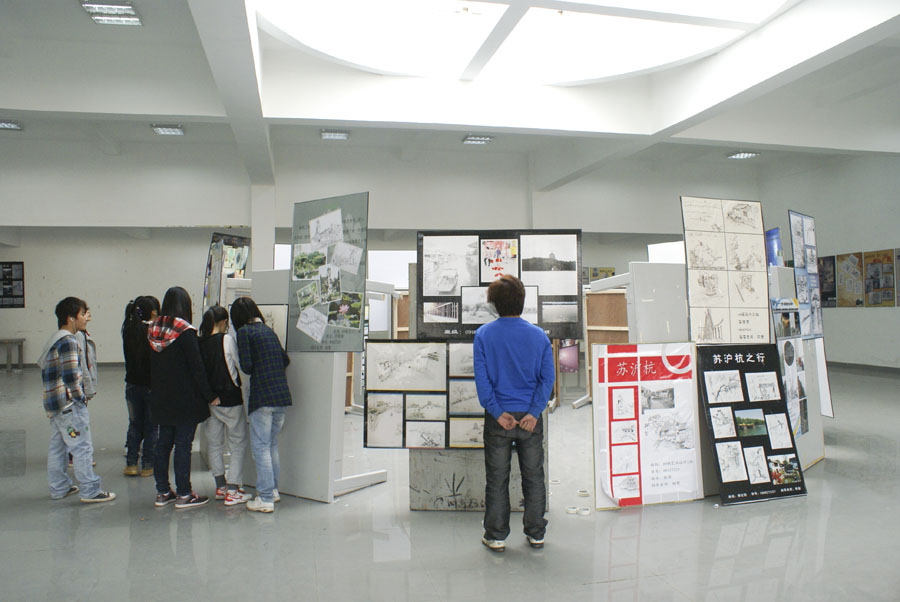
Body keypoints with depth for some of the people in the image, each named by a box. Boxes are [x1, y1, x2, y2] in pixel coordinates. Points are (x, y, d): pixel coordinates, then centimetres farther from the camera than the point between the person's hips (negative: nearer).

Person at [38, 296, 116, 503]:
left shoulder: (55, 339, 15)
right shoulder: (68, 341, -17)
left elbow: (43, 364, 23)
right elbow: (70, 375, -24)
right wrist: (81, 396, -10)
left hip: (53, 403, 10)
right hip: (69, 404, -10)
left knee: (57, 447, 16)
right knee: (82, 448, -4)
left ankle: (59, 488, 26)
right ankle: (90, 491, 0)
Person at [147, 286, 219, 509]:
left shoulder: (153, 330, 5)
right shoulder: (185, 332, -15)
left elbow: (153, 366, 12)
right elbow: (197, 367, -15)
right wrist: (210, 396, -9)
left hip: (161, 400, 7)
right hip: (185, 401, -6)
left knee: (163, 444, 13)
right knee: (183, 445, 0)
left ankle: (162, 492, 21)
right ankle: (183, 495, 7)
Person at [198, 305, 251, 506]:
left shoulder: (200, 343, 1)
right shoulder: (227, 339, -13)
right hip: (230, 398, -5)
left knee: (214, 443, 15)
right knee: (238, 443, 4)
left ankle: (220, 486, 24)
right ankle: (233, 490, 3)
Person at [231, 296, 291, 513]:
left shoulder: (244, 332, -3)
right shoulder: (269, 331, 17)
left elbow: (246, 366, -9)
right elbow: (285, 360, 15)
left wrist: (257, 371, 12)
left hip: (262, 396, -7)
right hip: (282, 394, 7)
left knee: (260, 447, 0)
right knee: (272, 444, 19)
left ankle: (265, 498, 1)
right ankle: (273, 490, 29)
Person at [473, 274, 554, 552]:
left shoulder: (483, 334, -7)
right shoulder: (539, 336, -3)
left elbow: (481, 378, -11)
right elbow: (547, 378, -7)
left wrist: (497, 413, -9)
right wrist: (534, 412, -9)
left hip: (498, 418, -1)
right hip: (531, 418, 1)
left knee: (497, 479, 10)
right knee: (534, 477, 14)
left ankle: (496, 536, 18)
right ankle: (536, 533, 24)